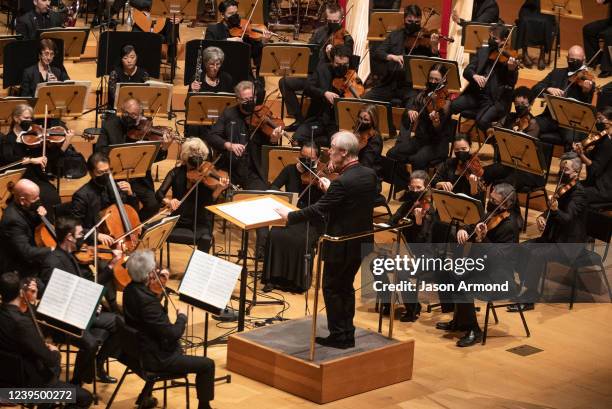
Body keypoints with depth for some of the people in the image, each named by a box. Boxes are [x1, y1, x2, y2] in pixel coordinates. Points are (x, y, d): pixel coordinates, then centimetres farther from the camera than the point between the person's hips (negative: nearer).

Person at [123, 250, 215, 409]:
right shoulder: (147, 301, -32)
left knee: (176, 346, 40)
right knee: (207, 364, -5)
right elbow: (173, 334, -28)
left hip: (138, 350, 10)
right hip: (154, 358, -10)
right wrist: (182, 316, -10)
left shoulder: (130, 289, -5)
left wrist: (158, 277, 7)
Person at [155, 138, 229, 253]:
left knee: (205, 238, -31)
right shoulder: (177, 173, 1)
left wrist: (219, 189, -31)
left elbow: (209, 201, -11)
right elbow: (159, 194, -8)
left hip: (201, 221, -1)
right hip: (179, 221, 1)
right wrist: (168, 201, -31)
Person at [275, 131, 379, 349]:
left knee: (332, 288, 6)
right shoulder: (370, 175, 1)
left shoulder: (342, 182, -24)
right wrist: (330, 189, 14)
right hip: (361, 241, 8)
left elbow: (318, 209, -21)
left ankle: (338, 336, 11)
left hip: (341, 245, -8)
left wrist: (289, 216, -9)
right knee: (346, 286, 19)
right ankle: (348, 335, 23)